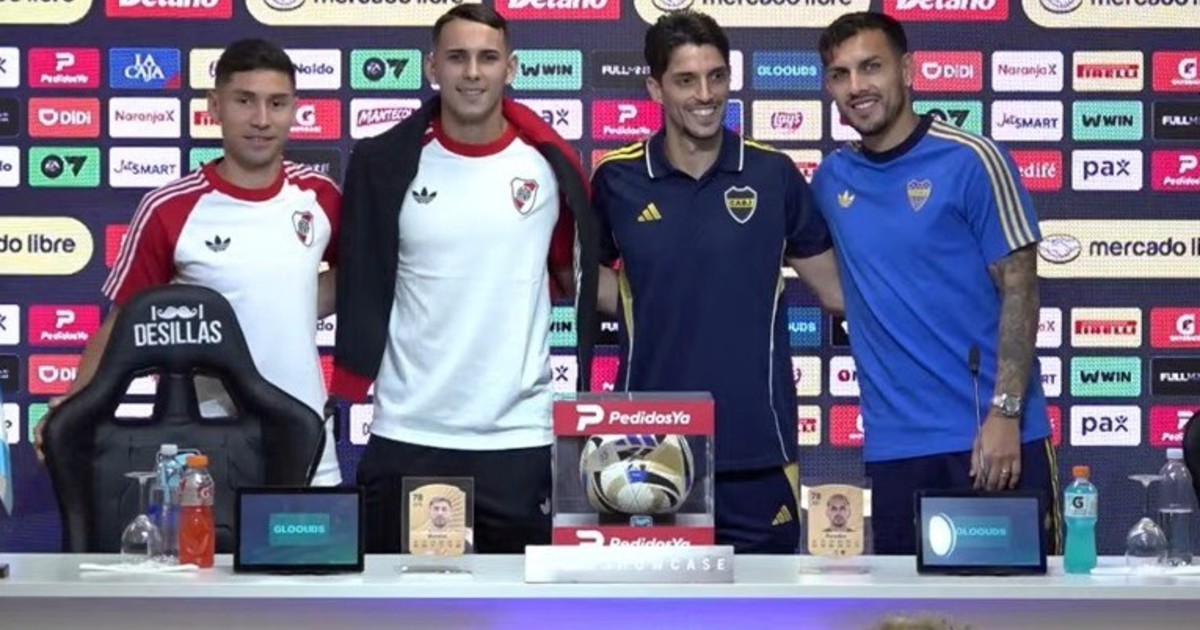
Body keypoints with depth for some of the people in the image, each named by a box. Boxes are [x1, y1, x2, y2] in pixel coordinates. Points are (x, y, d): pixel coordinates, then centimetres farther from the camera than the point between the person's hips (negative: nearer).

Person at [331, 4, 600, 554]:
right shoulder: (385, 164, -1)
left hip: (520, 435, 0)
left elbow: (576, 276, 15)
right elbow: (360, 287, 6)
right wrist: (349, 394, -1)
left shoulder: (549, 164, 1)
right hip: (407, 435, 0)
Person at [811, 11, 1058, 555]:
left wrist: (1005, 412, -14)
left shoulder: (971, 161, -5)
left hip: (994, 433, -4)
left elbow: (1018, 290, -7)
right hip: (894, 445, 4)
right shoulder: (830, 180, 8)